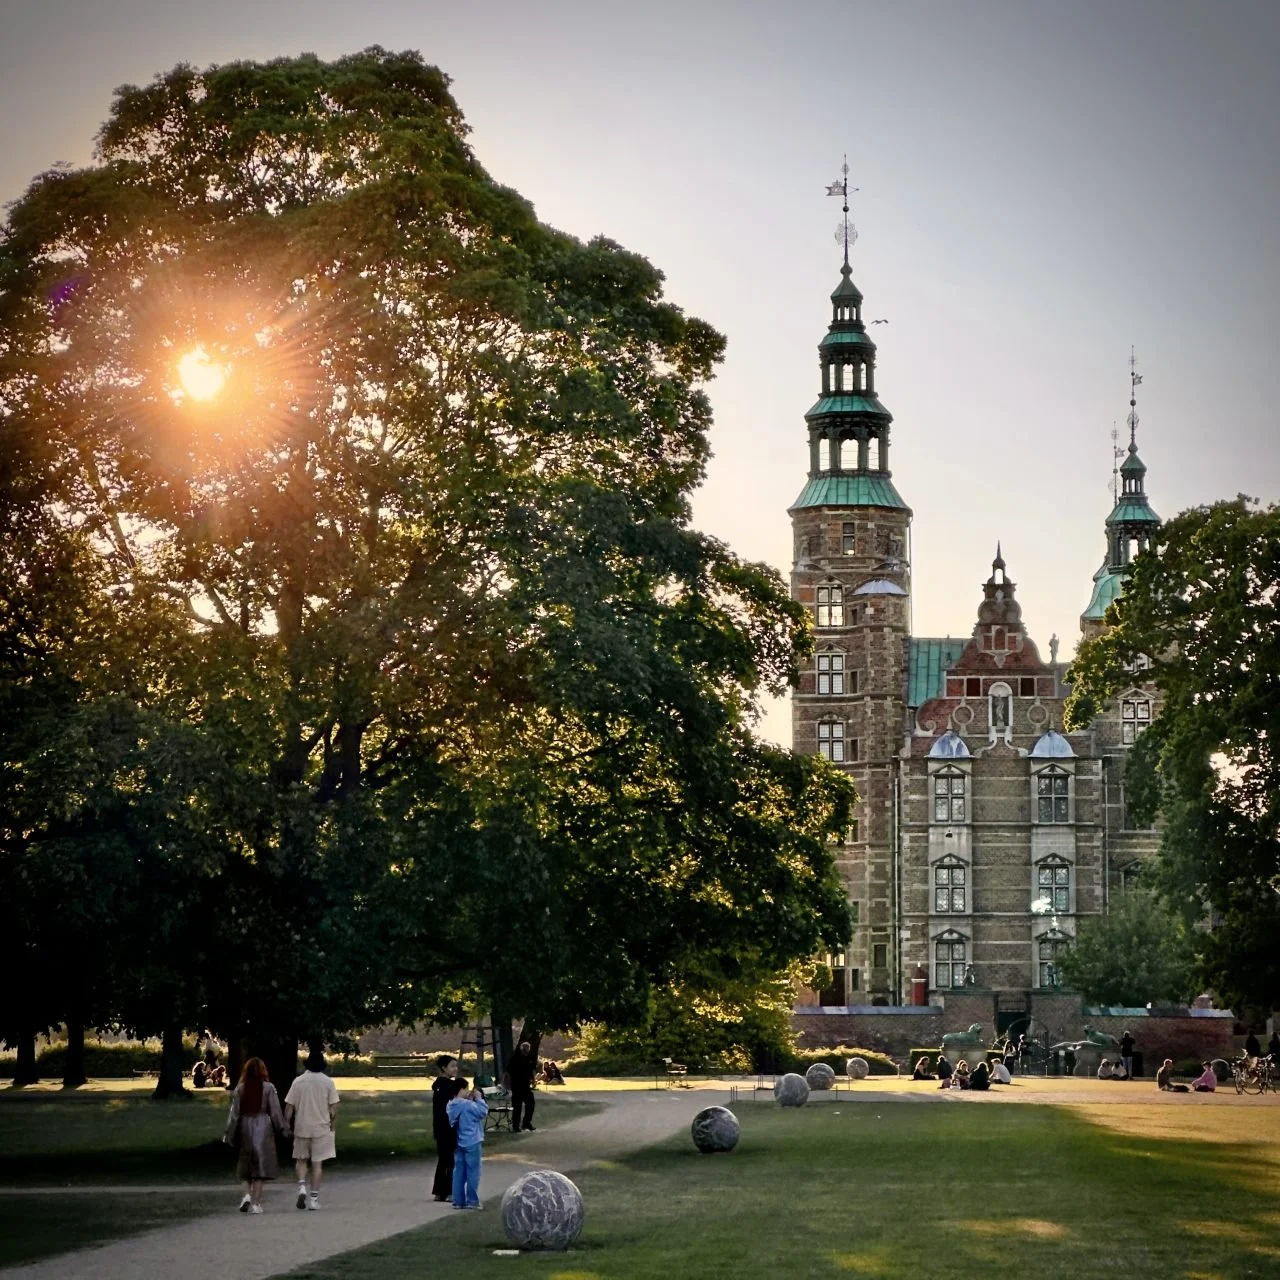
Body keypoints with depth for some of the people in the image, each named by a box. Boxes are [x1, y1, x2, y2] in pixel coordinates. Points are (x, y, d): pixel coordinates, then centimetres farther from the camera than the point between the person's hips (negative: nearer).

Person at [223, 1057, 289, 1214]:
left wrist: (229, 1134, 7)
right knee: (260, 1165, 4)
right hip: (263, 1128, -2)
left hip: (245, 1128, 2)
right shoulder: (268, 1088, -6)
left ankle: (247, 1194, -3)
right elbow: (275, 1111, -4)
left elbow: (234, 1113, 1)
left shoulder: (239, 1089, -1)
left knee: (245, 1165, 16)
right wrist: (283, 1130, 6)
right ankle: (256, 1202, 1)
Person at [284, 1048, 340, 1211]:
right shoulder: (328, 1082, -5)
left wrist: (288, 1125, 7)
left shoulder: (298, 1081, -3)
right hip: (321, 1128, -1)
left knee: (301, 1160, 16)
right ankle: (314, 1198, 4)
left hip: (301, 1128, 1)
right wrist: (331, 1124, 9)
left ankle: (302, 1187, -5)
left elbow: (289, 1107, -3)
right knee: (317, 1163, 5)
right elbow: (333, 1107, -5)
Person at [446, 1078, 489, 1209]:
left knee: (459, 1172, 9)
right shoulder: (468, 1105, -19)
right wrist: (479, 1099, -4)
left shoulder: (451, 1105, 5)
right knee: (473, 1172, 0)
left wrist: (470, 1099, 8)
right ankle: (472, 1201, 1)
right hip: (472, 1143, -7)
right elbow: (482, 1112, -11)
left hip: (458, 1143, 7)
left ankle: (458, 1201, 10)